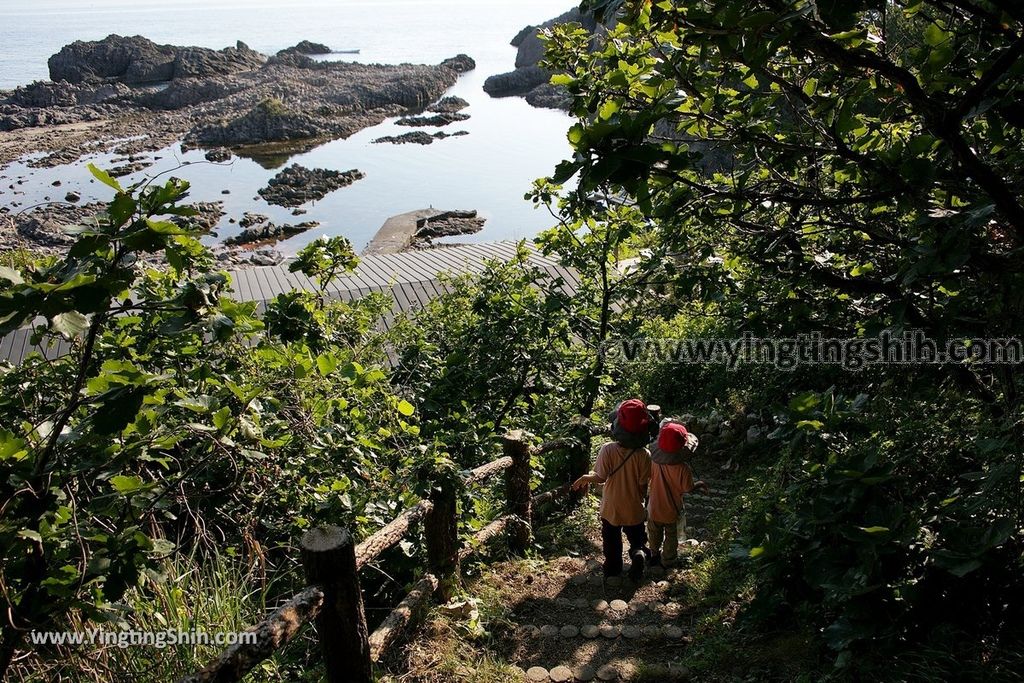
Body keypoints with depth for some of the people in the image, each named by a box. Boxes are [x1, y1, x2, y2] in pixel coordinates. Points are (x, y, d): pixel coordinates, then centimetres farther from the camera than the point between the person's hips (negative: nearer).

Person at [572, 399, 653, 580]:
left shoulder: (608, 450, -25)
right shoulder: (644, 455, -21)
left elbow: (601, 477, -19)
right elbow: (643, 484, -12)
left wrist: (585, 478, 2)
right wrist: (641, 498, 9)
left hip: (611, 507, 0)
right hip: (634, 509, 0)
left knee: (611, 541, 24)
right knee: (637, 538, 21)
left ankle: (613, 569, 35)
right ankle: (639, 553, -8)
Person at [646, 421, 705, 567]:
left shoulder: (654, 460, -25)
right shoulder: (684, 468, -32)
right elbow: (687, 489, -18)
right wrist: (700, 484, 3)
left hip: (655, 507, 3)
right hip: (672, 510, -2)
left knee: (654, 533, 29)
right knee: (671, 536, 25)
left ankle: (654, 554, 50)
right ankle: (667, 559, 45)